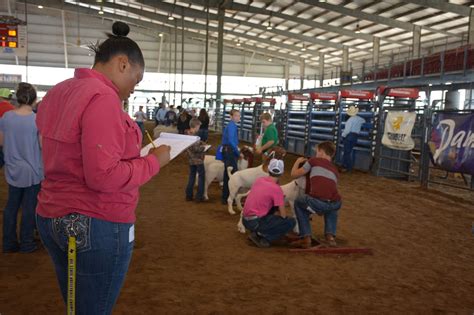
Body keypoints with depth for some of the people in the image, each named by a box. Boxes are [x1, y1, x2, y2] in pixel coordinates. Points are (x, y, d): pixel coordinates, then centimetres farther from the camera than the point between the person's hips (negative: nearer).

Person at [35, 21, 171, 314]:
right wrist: (154, 161, -13)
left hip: (53, 218, 9)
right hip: (97, 226, -9)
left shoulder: (58, 93, 9)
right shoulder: (103, 97, -19)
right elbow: (104, 177, -25)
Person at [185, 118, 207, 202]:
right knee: (201, 177, 4)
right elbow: (196, 148, -26)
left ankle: (189, 195, 20)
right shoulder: (193, 136, -23)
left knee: (192, 177, 16)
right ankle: (199, 196, 7)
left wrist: (200, 143, 11)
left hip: (191, 160, 8)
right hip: (198, 160, -8)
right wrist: (203, 147, -8)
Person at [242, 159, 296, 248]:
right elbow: (283, 215, -9)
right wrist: (276, 214, 13)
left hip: (245, 220, 7)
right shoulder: (276, 189, -12)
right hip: (256, 222, -7)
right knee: (291, 222, 0)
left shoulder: (259, 180, 7)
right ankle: (264, 239, -5)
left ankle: (257, 233, 14)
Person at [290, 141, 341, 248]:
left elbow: (294, 174, 21)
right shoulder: (335, 170, 30)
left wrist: (298, 161, 41)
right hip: (335, 204, 5)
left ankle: (306, 237, 19)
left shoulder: (314, 161, 17)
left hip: (317, 201, -4)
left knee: (298, 203, 29)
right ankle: (330, 235, 23)